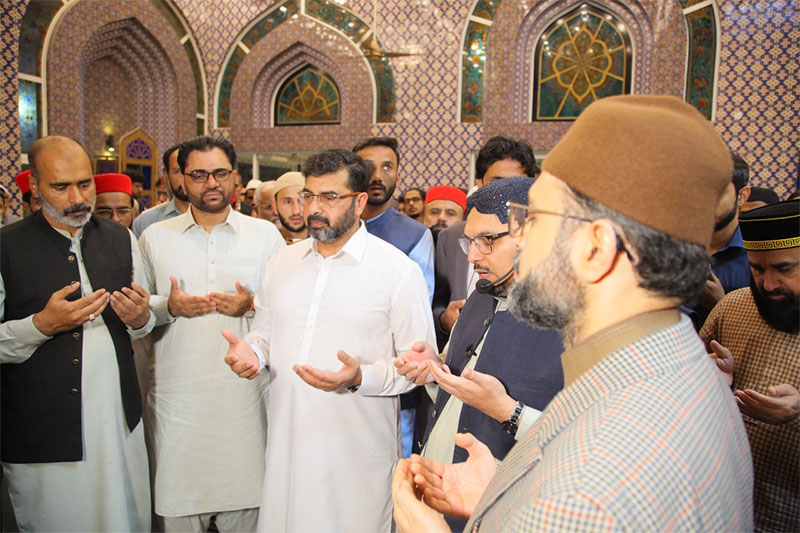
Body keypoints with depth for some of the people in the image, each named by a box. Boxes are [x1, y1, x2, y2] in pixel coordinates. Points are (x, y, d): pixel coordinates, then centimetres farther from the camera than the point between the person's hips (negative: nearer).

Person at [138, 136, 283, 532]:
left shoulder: (265, 235, 6)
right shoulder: (154, 237, 8)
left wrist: (253, 305, -11)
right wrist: (168, 306, -8)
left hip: (244, 392, 0)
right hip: (179, 394, 1)